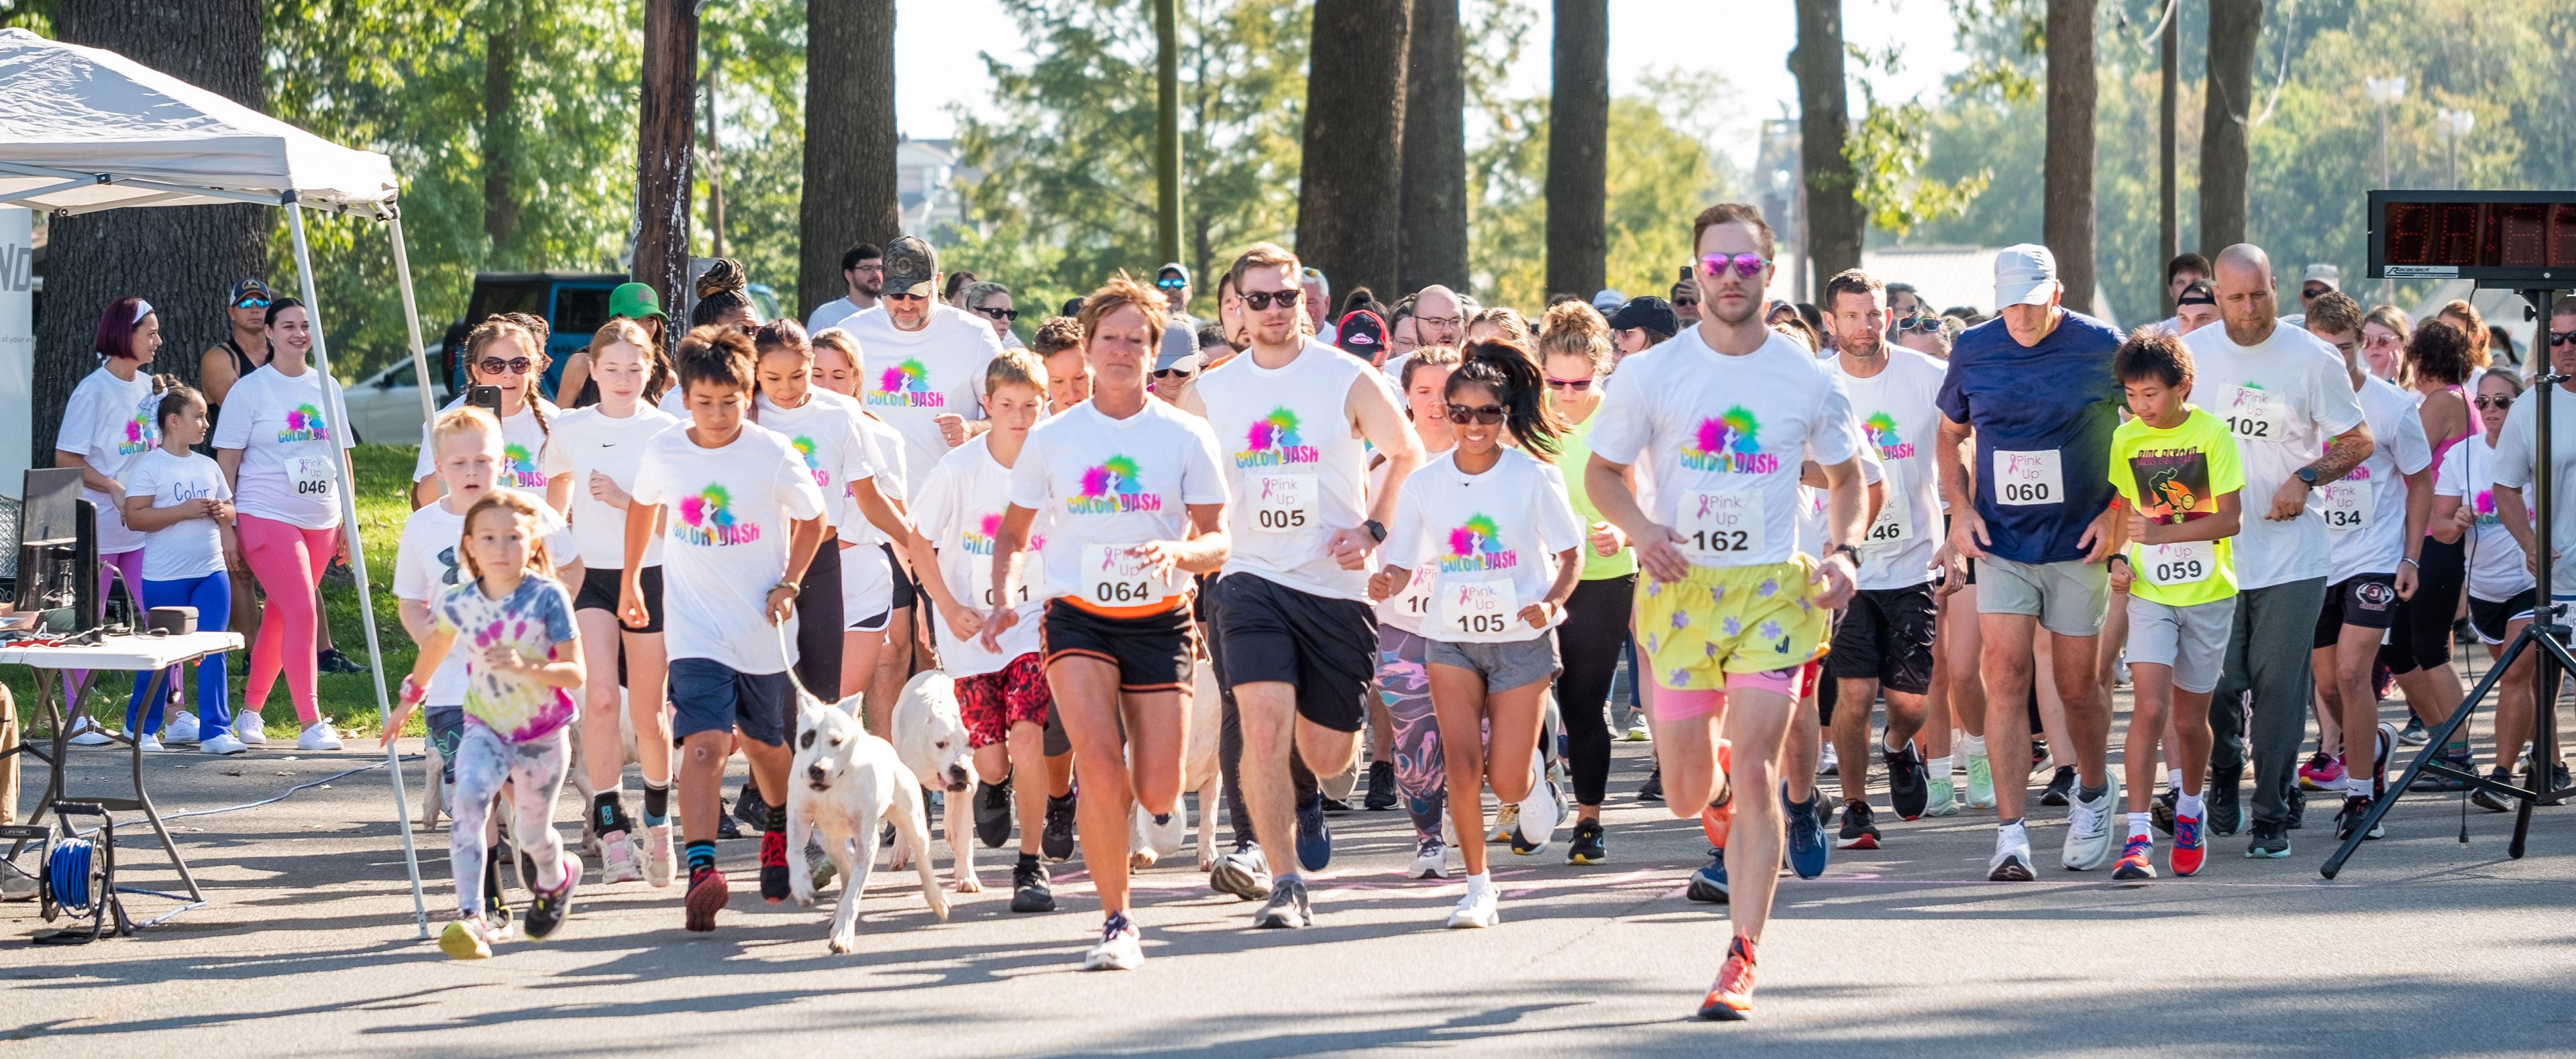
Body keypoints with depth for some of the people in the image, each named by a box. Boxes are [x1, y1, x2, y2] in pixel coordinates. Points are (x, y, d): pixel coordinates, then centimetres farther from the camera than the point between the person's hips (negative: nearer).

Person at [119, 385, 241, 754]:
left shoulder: (208, 466, 13)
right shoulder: (148, 467, -6)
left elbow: (229, 511, 22)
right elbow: (134, 518, -14)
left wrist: (222, 512, -1)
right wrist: (184, 511, -20)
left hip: (211, 572, 5)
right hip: (165, 577, -5)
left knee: (212, 651, -2)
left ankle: (216, 731, -1)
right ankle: (140, 728, 20)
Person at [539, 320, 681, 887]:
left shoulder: (667, 432, -3)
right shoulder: (570, 430, 3)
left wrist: (624, 499, -18)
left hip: (651, 578, -1)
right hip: (590, 579, 1)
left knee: (647, 712, 7)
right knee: (600, 698, -18)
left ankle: (657, 820, 30)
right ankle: (612, 828, -18)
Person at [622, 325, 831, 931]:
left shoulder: (773, 454, -11)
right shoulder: (663, 453, -6)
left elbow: (811, 518, 5)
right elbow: (643, 505, 16)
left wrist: (789, 585, -5)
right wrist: (630, 579, 22)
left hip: (763, 629, 0)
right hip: (695, 627, 0)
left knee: (765, 743, 18)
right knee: (704, 744, -18)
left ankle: (780, 831, 48)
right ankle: (701, 869, -27)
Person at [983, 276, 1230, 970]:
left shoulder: (1186, 437, 0)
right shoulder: (1051, 439, 3)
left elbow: (1216, 542, 0)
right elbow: (1013, 529, 13)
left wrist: (1179, 552, -23)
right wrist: (1005, 598, -5)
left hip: (1160, 620, 0)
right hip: (1078, 619, 0)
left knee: (1157, 795, -4)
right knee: (1100, 764, -22)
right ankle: (1116, 924, -10)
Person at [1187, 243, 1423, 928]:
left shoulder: (1347, 378, 0)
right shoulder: (1209, 394, 6)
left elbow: (1406, 455, 9)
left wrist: (1373, 527, -4)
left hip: (1336, 584, 0)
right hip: (1252, 580, 0)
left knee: (1327, 753, 5)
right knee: (1263, 725, -21)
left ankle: (1299, 795, 44)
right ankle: (1285, 885, -16)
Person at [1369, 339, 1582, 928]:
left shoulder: (1534, 477, -7)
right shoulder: (1425, 482, 0)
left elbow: (1571, 555, -2)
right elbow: (1403, 563, 4)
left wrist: (1552, 601, -20)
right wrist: (1389, 583, -20)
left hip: (1522, 638, -2)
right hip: (1453, 637, 2)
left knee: (1507, 783, -2)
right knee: (1461, 764, -11)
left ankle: (1532, 771, 35)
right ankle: (1478, 886, 2)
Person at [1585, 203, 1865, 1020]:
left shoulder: (1806, 379, 1)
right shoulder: (1653, 374, -1)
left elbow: (1845, 475, 15)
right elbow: (1603, 472, 8)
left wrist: (1843, 551, -4)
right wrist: (1639, 530, -12)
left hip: (1773, 589, -1)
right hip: (1680, 587, 1)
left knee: (1755, 776, -13)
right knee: (1686, 795, 6)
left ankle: (1740, 963, -8)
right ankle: (1717, 781, 45)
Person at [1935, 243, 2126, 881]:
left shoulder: (2099, 349, -6)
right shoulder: (1973, 351, 1)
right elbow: (1950, 435, 16)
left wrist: (2117, 513, -4)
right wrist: (1961, 508, 2)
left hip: (2077, 543, -1)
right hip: (2001, 543, 1)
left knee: (2076, 683, 6)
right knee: (2005, 674, -11)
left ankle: (2094, 792, 35)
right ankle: (2010, 831, -12)